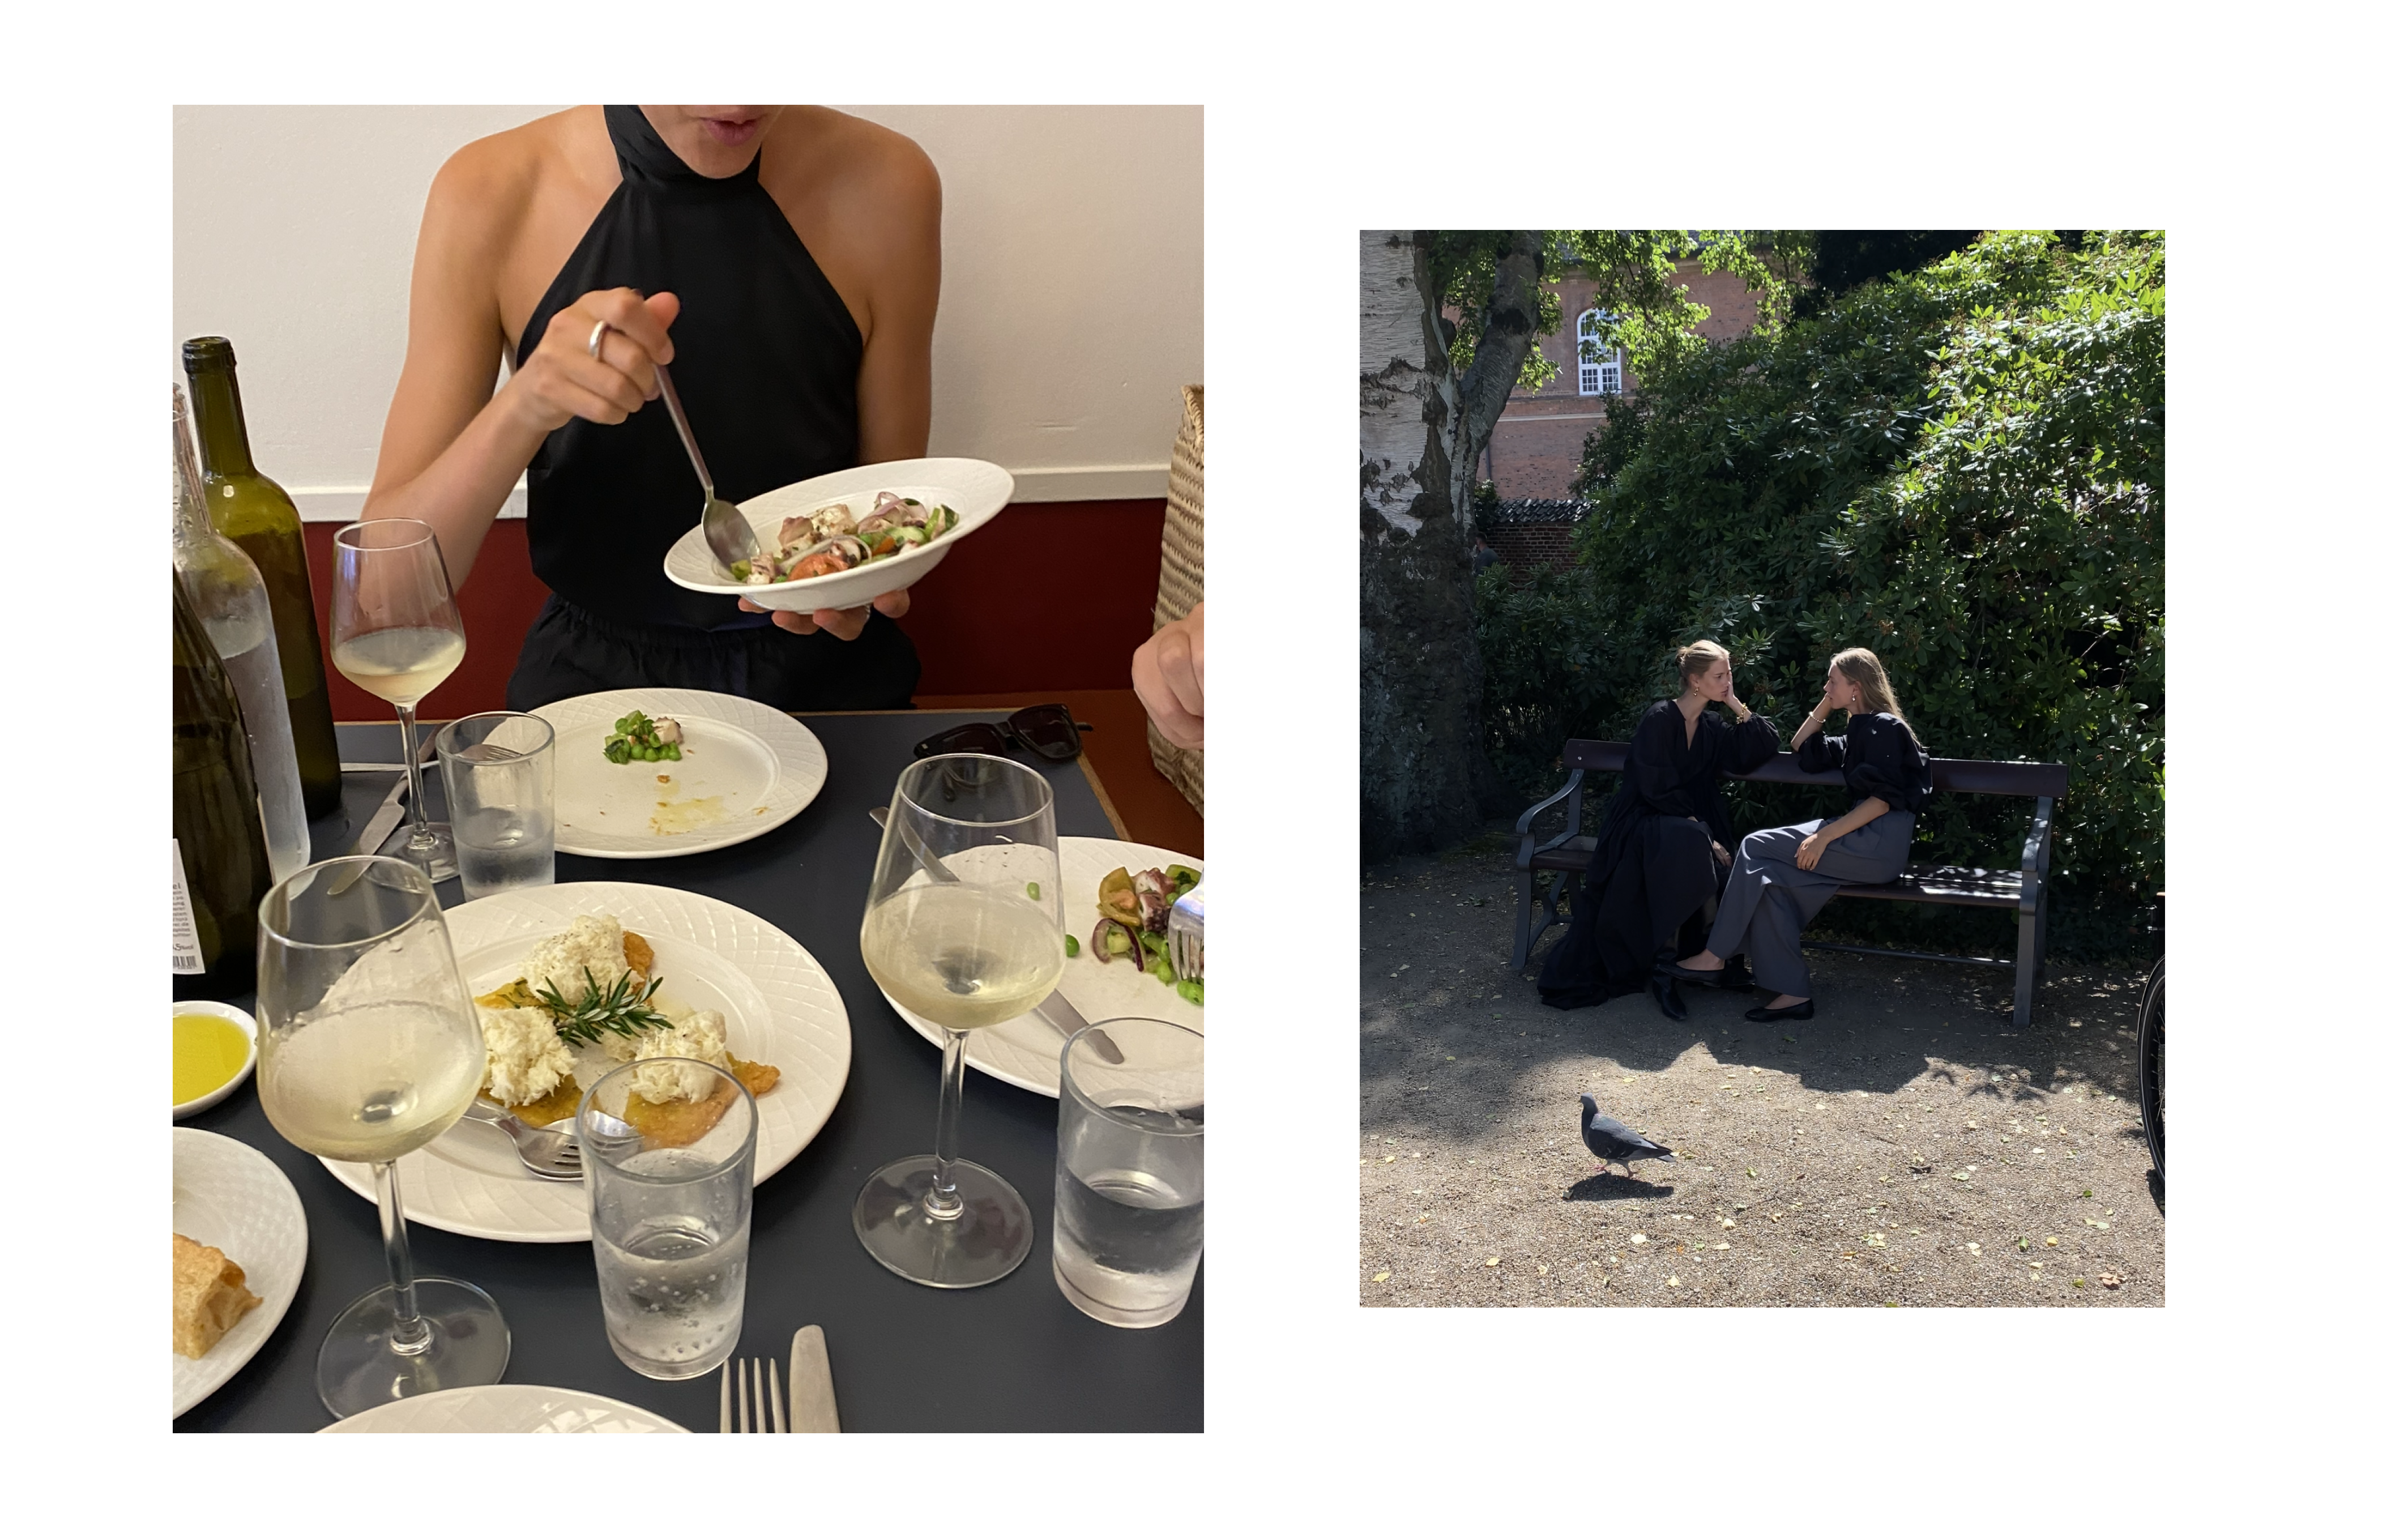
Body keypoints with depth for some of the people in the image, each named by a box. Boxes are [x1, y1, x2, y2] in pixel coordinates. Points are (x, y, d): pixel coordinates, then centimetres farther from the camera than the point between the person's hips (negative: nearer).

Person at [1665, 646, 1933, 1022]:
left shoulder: (1884, 727, -5)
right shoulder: (1861, 731, 25)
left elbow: (1884, 799, -16)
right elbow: (1802, 750, 35)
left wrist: (1825, 836, -21)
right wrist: (1826, 705, 22)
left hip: (1881, 845, -9)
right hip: (1864, 841, 9)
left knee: (1756, 847, -14)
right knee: (1765, 877, -12)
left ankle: (1715, 956, -8)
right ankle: (1793, 993, -16)